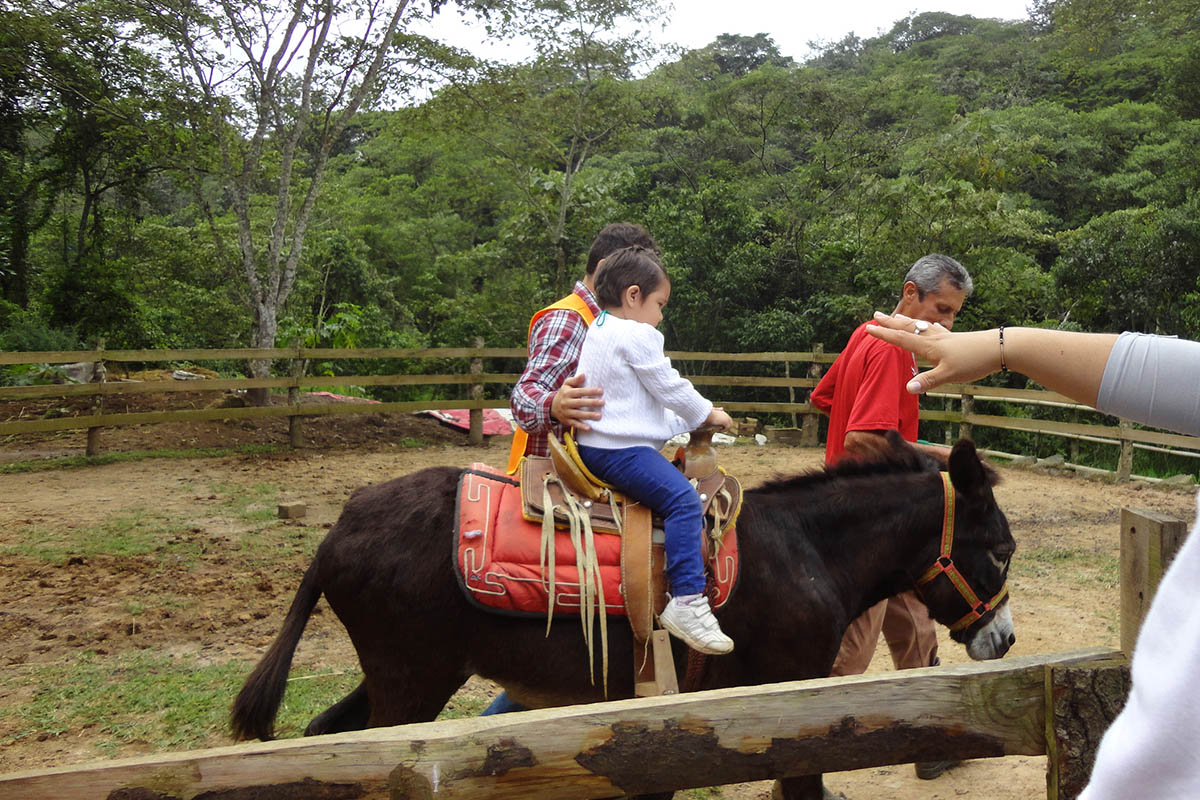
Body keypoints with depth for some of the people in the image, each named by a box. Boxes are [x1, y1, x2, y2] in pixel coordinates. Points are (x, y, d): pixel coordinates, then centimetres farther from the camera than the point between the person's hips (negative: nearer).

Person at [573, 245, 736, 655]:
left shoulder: (597, 330, 21)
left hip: (594, 447, 11)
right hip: (620, 448, -11)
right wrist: (709, 414, 9)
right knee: (683, 498, -21)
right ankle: (686, 602, -29)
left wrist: (684, 422, 29)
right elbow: (671, 390, -8)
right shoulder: (637, 336, -11)